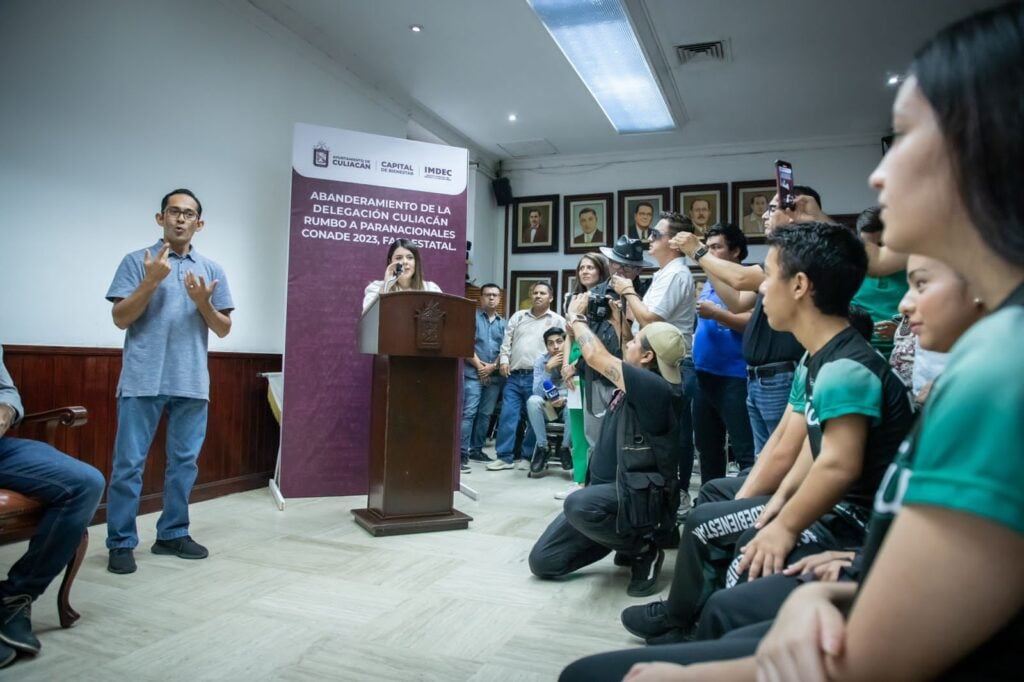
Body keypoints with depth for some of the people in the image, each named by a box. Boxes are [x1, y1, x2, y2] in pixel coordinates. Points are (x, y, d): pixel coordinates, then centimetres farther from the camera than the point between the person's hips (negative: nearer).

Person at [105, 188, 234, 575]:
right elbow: (121, 319, -2)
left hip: (192, 383, 3)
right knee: (129, 463, 1)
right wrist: (151, 281, -13)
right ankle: (121, 542, 12)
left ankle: (172, 534, 22)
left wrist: (203, 302, -10)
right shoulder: (138, 261, 4)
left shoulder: (212, 270, 11)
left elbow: (224, 330, 9)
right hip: (143, 380, -3)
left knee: (184, 462, 9)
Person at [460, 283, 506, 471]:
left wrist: (492, 367, -6)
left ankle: (476, 449, 19)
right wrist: (479, 366, -9)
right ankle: (463, 453, -9)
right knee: (469, 412, -10)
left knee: (486, 414, 9)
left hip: (495, 375, 4)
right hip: (474, 373, -4)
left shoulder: (503, 323, 13)